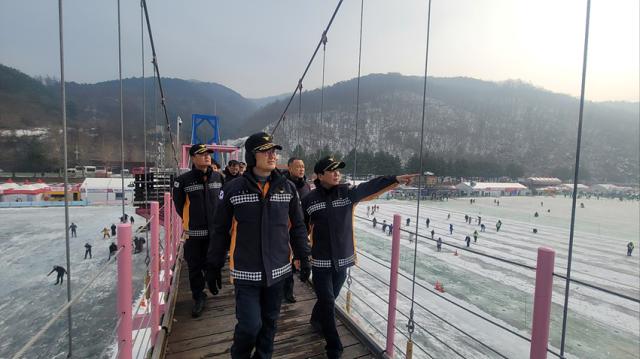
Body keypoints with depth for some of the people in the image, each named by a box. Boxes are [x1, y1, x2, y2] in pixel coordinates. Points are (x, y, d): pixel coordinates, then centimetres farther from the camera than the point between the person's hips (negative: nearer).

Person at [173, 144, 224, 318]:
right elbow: (179, 205, 1)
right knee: (195, 267, 8)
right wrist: (190, 221, 8)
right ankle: (198, 298, 26)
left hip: (215, 230, 3)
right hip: (194, 232, -2)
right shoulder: (183, 180, -10)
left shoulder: (218, 177, 2)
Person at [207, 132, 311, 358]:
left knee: (269, 322, 16)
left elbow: (297, 227, 6)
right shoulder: (233, 189, -8)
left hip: (277, 270, 3)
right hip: (246, 273, -2)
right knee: (250, 325, 1)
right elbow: (220, 231, -1)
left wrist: (304, 258, 5)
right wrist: (213, 267, 3)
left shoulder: (287, 188, -1)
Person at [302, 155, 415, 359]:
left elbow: (370, 187, -18)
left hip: (343, 259, 2)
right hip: (321, 261, -2)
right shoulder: (309, 199, -7)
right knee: (327, 303, 2)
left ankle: (317, 320, 52)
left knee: (330, 298, 21)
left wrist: (396, 179, -30)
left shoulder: (348, 192, -5)